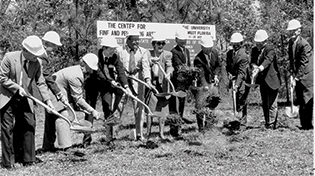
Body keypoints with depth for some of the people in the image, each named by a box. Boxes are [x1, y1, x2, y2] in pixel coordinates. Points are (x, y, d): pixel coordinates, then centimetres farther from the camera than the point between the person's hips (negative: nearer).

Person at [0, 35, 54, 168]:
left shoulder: (37, 63, -6)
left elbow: (40, 83, -1)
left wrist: (47, 100, -11)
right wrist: (17, 88, -18)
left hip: (25, 100, 3)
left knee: (29, 125, 1)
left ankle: (27, 158, 12)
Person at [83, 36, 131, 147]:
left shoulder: (115, 58, -10)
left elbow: (121, 71, -18)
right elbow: (98, 73, -28)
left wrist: (125, 86, -32)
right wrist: (111, 81, -37)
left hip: (107, 85, 3)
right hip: (93, 85, -3)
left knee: (107, 108, -6)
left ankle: (109, 137, 0)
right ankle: (87, 138, 7)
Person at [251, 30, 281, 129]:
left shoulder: (270, 49, -15)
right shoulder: (254, 50, 6)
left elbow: (268, 60, -32)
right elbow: (252, 61, 0)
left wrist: (259, 69, -48)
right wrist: (255, 67, -24)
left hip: (271, 80, -7)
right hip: (262, 80, 7)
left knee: (272, 104, -5)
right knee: (264, 104, 14)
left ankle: (271, 125, 1)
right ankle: (267, 123, 23)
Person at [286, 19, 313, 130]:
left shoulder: (304, 45, -17)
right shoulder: (291, 42, 8)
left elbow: (303, 63, -19)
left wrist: (297, 77, -21)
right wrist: (292, 73, 4)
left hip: (306, 77, -8)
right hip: (298, 76, 8)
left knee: (306, 102, -7)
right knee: (301, 102, 9)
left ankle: (307, 124, -1)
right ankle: (304, 124, 14)